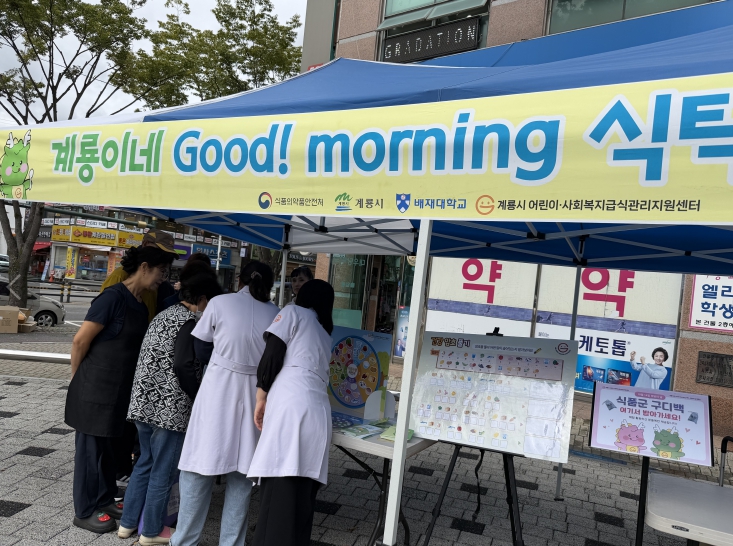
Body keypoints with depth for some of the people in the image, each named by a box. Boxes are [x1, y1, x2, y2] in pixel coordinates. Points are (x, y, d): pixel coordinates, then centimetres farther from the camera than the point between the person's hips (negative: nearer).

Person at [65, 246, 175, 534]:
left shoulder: (140, 305, 7)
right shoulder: (113, 297, -19)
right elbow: (80, 340, -16)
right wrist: (78, 379, -5)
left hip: (119, 389, 8)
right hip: (96, 388, -8)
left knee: (108, 446, 19)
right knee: (91, 447, 5)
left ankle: (105, 500, 34)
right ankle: (85, 511, 20)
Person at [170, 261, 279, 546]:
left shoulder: (221, 302, -2)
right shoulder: (276, 314, 2)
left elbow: (198, 345, 7)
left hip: (218, 391, -2)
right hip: (254, 394, 2)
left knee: (199, 470, 10)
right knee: (241, 475, 12)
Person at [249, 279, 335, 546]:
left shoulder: (293, 312, 11)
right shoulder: (325, 333, 29)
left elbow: (272, 356, 1)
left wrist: (261, 398, 9)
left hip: (291, 404, -6)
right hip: (318, 410, 7)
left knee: (279, 490, -8)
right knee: (301, 494, 9)